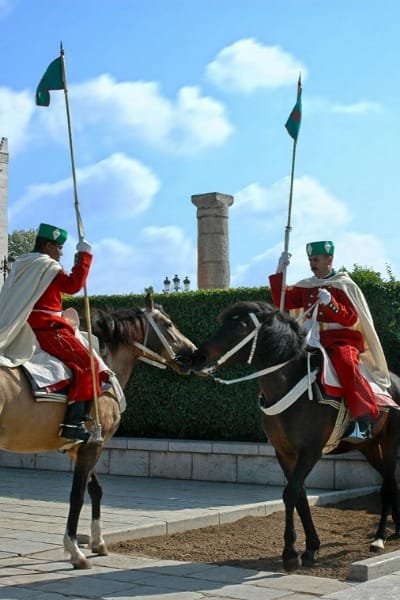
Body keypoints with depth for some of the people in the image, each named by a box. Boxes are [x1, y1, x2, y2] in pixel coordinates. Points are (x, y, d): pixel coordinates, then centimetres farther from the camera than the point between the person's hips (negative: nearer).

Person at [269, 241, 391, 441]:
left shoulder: (345, 285, 0)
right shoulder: (306, 287, 15)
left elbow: (351, 319, -6)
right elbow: (283, 302, 11)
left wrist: (330, 303, -23)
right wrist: (279, 272, 4)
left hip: (342, 338, -6)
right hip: (312, 340, 6)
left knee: (344, 360, -36)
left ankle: (364, 420, -39)